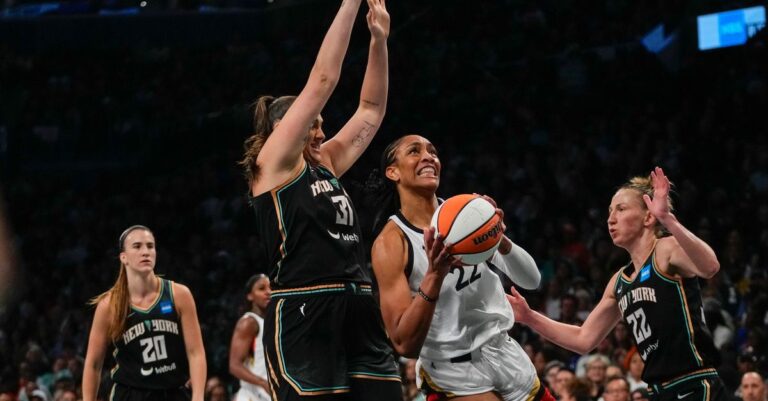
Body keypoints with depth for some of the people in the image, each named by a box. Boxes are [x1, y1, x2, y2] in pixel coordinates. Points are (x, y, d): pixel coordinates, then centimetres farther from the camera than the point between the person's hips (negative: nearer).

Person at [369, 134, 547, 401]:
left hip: (506, 355, 5)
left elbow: (531, 280, -2)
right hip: (455, 374, -5)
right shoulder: (391, 243, -12)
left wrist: (500, 241, -21)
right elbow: (404, 344, -18)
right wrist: (434, 276, -30)